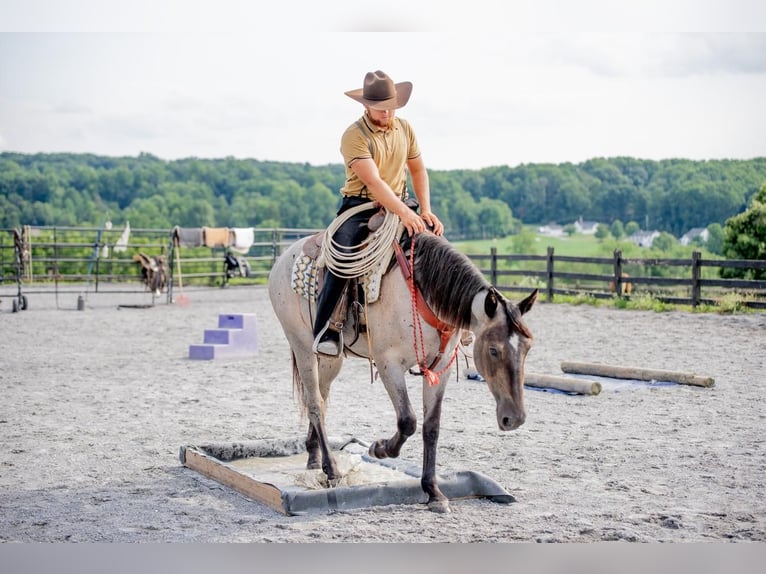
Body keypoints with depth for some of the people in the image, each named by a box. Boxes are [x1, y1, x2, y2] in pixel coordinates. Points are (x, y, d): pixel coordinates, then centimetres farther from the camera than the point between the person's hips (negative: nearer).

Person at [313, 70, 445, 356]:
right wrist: (404, 213, -34)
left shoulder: (405, 129, 6)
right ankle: (326, 328, -20)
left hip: (400, 207, 6)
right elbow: (372, 181, -24)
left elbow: (418, 170, 11)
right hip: (360, 207, -5)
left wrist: (426, 211, -4)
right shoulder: (354, 136, -14)